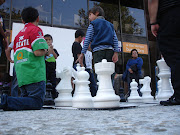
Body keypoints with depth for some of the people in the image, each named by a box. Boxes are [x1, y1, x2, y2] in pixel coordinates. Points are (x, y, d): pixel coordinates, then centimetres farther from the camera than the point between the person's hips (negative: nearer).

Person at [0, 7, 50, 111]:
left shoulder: (18, 35, 22)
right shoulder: (36, 30, -1)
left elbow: (16, 56, 21)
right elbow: (38, 52, -15)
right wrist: (47, 51, 6)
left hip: (21, 76, 8)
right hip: (34, 74, -8)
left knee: (26, 99, 14)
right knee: (37, 103, -8)